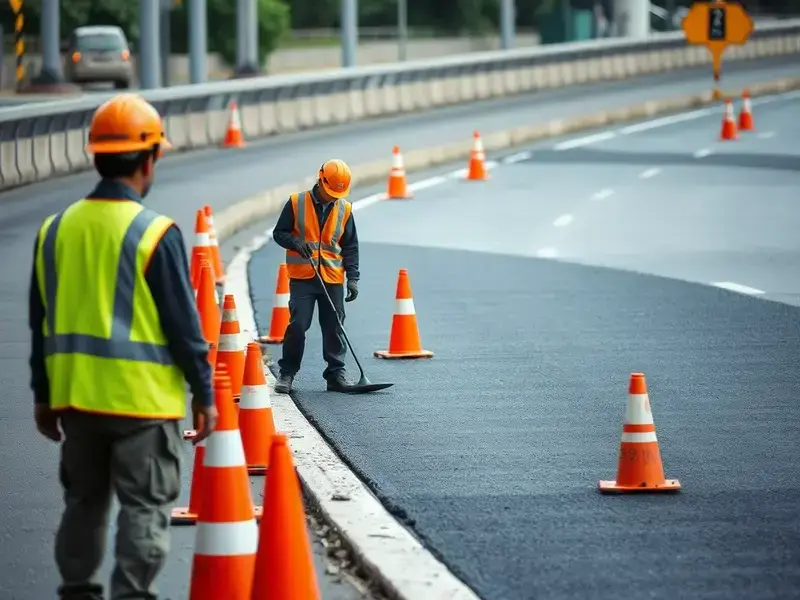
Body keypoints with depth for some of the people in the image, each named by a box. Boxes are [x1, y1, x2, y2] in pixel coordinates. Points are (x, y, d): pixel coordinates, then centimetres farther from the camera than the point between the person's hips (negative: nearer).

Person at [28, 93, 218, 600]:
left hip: (75, 396, 6)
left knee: (84, 502, 17)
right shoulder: (155, 235, -13)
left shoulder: (56, 230, 4)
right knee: (145, 509, 0)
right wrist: (204, 395, 0)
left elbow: (42, 322, 11)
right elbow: (184, 325, -10)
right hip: (142, 400, -6)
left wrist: (44, 395, 19)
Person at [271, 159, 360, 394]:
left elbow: (350, 247, 11)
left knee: (333, 328, 4)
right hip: (302, 277, -2)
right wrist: (295, 242, -17)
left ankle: (336, 374, 12)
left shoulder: (344, 209, 6)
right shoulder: (297, 203, -1)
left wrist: (352, 278, 3)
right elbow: (279, 233, 4)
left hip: (333, 278, 2)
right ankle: (287, 373, 3)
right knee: (297, 325, -8)